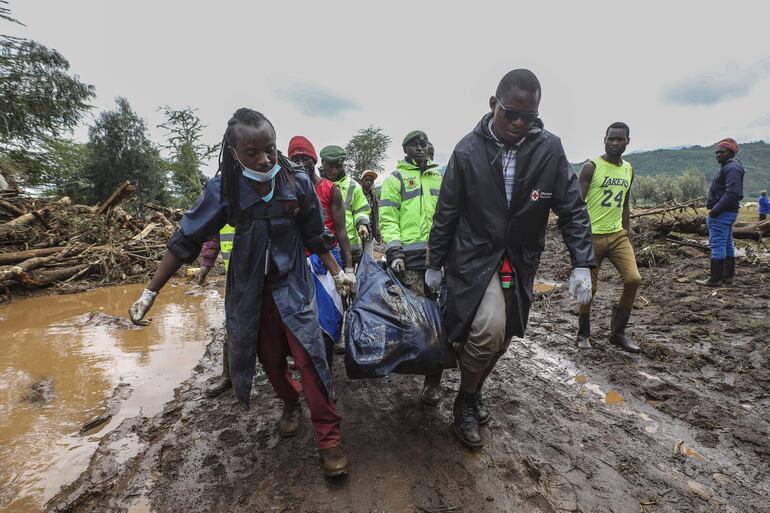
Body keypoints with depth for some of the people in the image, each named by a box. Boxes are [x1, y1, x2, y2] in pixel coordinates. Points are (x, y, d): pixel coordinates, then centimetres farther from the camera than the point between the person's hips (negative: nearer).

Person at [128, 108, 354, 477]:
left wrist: (337, 273, 3)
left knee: (308, 354, -9)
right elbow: (186, 240, -7)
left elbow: (315, 235, 0)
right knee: (269, 356, 13)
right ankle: (290, 402, 43)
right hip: (249, 288, 2)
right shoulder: (224, 189, -13)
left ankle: (328, 438, 5)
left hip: (291, 283, -1)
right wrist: (150, 293, -6)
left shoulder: (297, 181, -13)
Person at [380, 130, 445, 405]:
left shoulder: (439, 177, 21)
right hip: (410, 257, -4)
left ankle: (434, 377, 13)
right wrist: (393, 252, -14)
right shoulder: (395, 178, 6)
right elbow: (388, 218, -3)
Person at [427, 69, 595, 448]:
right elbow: (446, 213, -3)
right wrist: (434, 264, 2)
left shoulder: (549, 149, -6)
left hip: (521, 260, 4)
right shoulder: (468, 150, -11)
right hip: (475, 257, -3)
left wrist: (582, 264, -9)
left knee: (501, 336, 11)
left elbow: (572, 209, -1)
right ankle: (465, 404, 7)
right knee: (488, 329, -20)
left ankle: (474, 391, 39)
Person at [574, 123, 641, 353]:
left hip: (618, 234, 5)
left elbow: (624, 205, 20)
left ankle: (618, 332, 10)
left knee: (633, 279, -9)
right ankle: (583, 334, 21)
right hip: (592, 236, -5)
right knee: (589, 287, 2)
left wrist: (626, 234, 16)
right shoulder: (591, 167, -5)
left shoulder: (628, 170, 13)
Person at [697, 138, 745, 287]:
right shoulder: (728, 167, 20)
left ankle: (715, 279, -6)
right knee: (727, 244, 14)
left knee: (717, 245, -9)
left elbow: (732, 192, -24)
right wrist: (715, 209, 13)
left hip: (721, 213, -11)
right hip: (727, 212, 11)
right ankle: (728, 276, 23)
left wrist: (715, 209, -23)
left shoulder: (732, 167, -13)